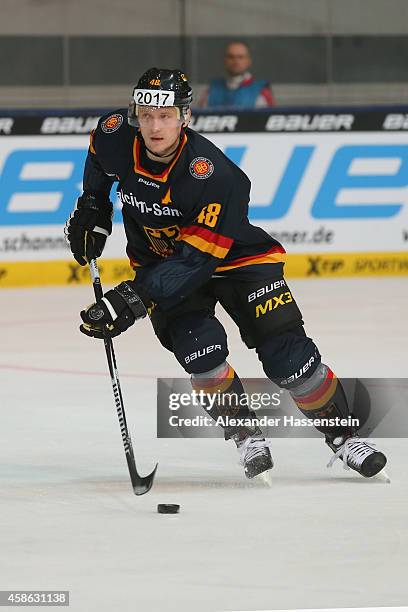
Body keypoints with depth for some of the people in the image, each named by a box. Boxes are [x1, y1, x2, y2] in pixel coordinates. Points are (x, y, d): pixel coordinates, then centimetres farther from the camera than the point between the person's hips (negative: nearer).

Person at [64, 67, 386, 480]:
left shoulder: (213, 173, -35)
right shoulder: (116, 136, -19)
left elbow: (196, 260, -37)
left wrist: (135, 299, -42)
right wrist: (92, 207, 8)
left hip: (234, 256, -3)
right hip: (159, 258, 3)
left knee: (286, 352, -12)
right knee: (197, 345, -23)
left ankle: (342, 435, 6)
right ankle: (244, 433, -2)